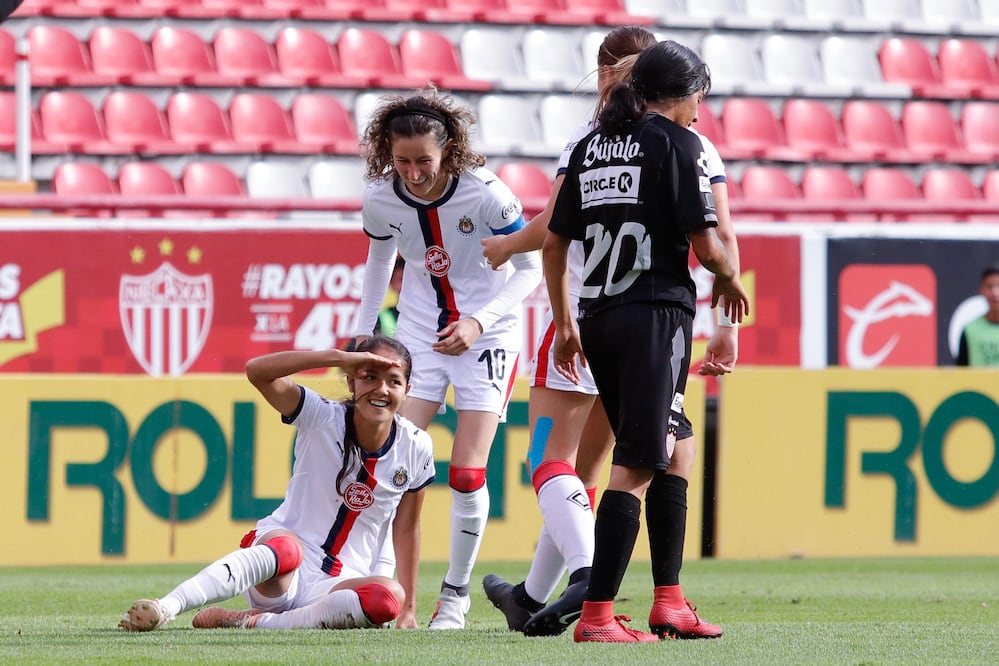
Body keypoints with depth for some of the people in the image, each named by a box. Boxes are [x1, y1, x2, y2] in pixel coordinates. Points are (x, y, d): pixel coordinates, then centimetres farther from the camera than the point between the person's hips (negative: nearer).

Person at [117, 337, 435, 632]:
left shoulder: (415, 448, 1)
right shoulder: (323, 418, -6)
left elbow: (406, 528, 12)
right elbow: (257, 371, -20)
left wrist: (408, 608, 11)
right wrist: (340, 357, -27)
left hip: (334, 588, 3)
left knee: (390, 596, -34)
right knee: (287, 547, -41)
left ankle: (255, 622, -32)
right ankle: (165, 608, -57)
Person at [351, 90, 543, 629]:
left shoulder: (485, 193, -23)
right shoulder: (379, 200, -12)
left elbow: (530, 267, -12)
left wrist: (478, 322, -24)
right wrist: (363, 333, 9)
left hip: (486, 332, -3)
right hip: (419, 331, 3)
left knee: (467, 473, -8)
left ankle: (455, 597, 7)